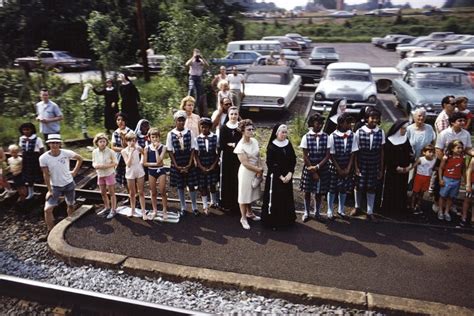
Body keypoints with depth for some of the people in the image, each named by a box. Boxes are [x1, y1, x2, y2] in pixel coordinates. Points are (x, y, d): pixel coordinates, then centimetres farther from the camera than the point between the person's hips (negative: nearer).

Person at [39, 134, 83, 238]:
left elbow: (80, 158, 2)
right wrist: (49, 190, -9)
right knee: (48, 209, -9)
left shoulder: (67, 153, -17)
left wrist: (75, 172, -2)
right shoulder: (43, 158, -17)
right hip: (55, 187, -1)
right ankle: (50, 232, 7)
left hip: (69, 184, 1)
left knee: (71, 206, 14)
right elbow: (46, 175, -10)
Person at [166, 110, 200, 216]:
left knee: (191, 185, 6)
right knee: (180, 186, 10)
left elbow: (193, 149, -3)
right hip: (176, 164, 0)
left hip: (189, 163, 0)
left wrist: (189, 164, -8)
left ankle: (194, 207, 20)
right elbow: (170, 151, -2)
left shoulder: (190, 133, -5)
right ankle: (183, 208, 23)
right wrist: (176, 165, -6)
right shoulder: (171, 134, -4)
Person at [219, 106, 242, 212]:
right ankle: (226, 203, 13)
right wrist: (234, 145, -11)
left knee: (237, 180, 2)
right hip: (227, 158, 0)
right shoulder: (224, 128, 1)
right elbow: (221, 145, -5)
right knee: (226, 180, 3)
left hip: (238, 158, 1)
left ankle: (236, 204, 13)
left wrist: (231, 144, -11)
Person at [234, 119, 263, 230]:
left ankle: (249, 213, 40)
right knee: (244, 195, 6)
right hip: (246, 172, -6)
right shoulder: (240, 146, -20)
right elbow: (245, 163, -19)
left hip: (255, 172, 6)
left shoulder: (254, 141, -1)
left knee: (251, 193, 21)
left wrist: (259, 170, -8)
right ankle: (243, 218, 22)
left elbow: (258, 157, 4)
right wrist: (259, 170, -13)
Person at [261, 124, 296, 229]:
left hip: (287, 177, 5)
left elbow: (293, 160, 4)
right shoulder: (271, 147, -9)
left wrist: (290, 173, -10)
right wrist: (280, 176, -15)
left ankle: (286, 220, 23)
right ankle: (272, 222, 9)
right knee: (274, 199, -2)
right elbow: (270, 164, -12)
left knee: (287, 198, 10)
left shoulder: (288, 144, 5)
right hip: (275, 177, -5)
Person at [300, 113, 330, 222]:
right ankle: (306, 212, 26)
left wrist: (317, 167, -15)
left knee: (319, 192, 10)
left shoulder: (326, 137, -3)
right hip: (309, 169, -1)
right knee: (307, 191, 10)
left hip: (322, 169, 1)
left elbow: (327, 156, -4)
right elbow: (305, 156, -5)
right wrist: (313, 171, -8)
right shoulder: (306, 137, -5)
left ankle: (317, 212, 28)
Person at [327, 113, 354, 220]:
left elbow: (352, 153, 1)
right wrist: (339, 169, -10)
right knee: (332, 189, 5)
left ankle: (341, 209, 30)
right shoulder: (333, 136, -14)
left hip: (347, 168, 4)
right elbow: (331, 155, -10)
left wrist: (348, 169, -5)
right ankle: (330, 211, 20)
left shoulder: (352, 135, -3)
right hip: (334, 167, -3)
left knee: (344, 189, 13)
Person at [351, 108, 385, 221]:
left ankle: (370, 212, 22)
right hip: (361, 164, -1)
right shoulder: (359, 132, -9)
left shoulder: (381, 132, -3)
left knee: (371, 188, 8)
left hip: (374, 166, 1)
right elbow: (355, 151, -4)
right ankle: (357, 207, 35)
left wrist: (381, 168, 4)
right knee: (358, 186, 11)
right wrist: (356, 167, -7)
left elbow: (381, 151, 2)